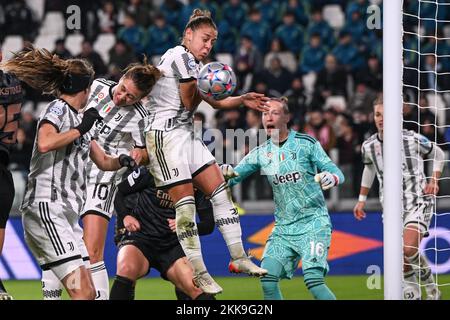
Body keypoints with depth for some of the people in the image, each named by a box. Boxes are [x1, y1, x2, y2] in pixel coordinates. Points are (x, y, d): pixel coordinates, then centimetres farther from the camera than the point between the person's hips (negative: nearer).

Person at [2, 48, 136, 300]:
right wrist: (80, 129, -14)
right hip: (46, 209, -10)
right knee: (83, 293, -20)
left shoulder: (79, 118, 22)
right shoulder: (58, 109, -4)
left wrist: (120, 161, 10)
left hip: (67, 215, 10)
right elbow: (44, 143, -26)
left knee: (88, 293, 5)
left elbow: (103, 161, 31)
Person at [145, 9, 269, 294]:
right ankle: (198, 274, -8)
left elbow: (216, 102, 23)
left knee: (220, 189, 4)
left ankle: (239, 257, 8)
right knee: (185, 201, -10)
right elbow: (189, 103, -11)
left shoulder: (195, 65, 18)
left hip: (186, 135, 10)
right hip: (166, 134, -10)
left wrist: (243, 100, 8)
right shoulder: (180, 56, -12)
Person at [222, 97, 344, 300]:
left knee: (313, 280, -19)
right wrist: (227, 174, -18)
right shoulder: (261, 153, 7)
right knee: (267, 279, -10)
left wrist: (331, 178, -28)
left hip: (313, 223, -5)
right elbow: (232, 177, 6)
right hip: (283, 228, 5)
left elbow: (336, 173, -4)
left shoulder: (306, 144, -3)